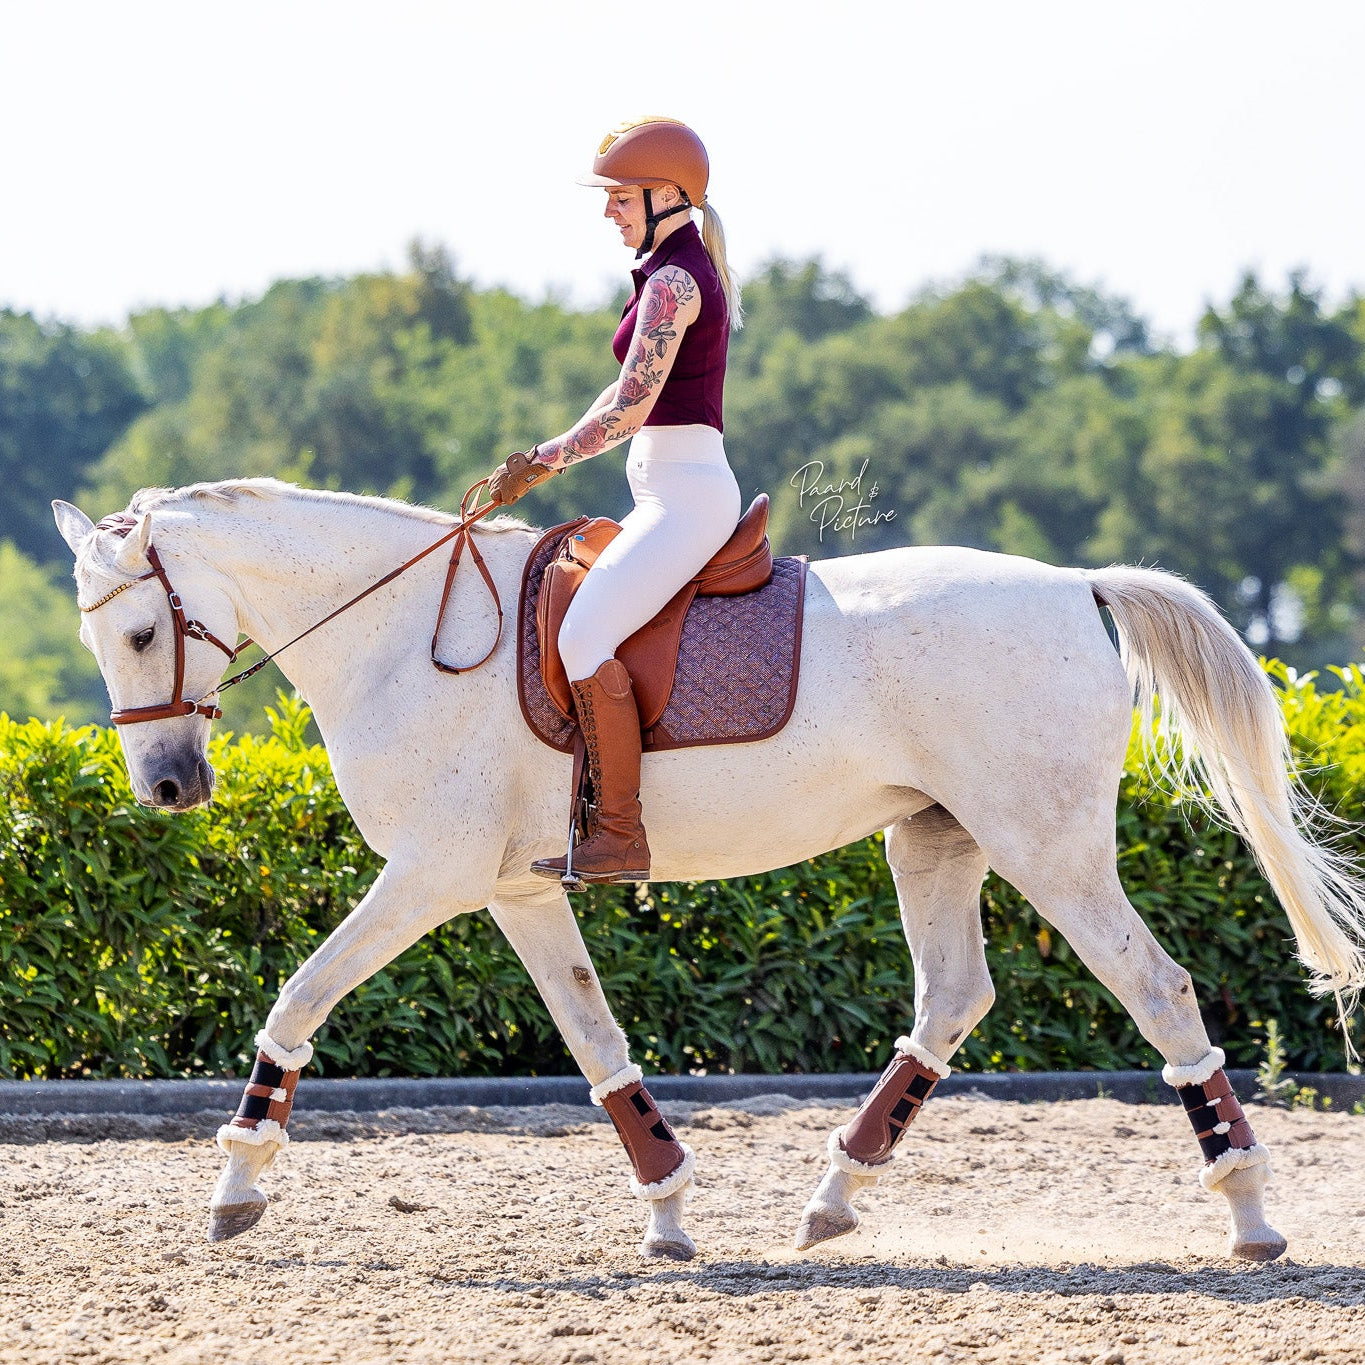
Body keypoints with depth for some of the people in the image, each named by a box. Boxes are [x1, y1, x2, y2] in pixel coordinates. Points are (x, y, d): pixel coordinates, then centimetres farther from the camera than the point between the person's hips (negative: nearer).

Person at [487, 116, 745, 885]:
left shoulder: (671, 280, -13)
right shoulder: (695, 273, 18)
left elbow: (630, 409, -19)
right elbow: (637, 390, 23)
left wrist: (542, 463, -12)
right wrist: (551, 456, 17)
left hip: (684, 496, -11)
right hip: (678, 495, 11)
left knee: (585, 635, -22)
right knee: (563, 603, 18)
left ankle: (621, 836, -23)